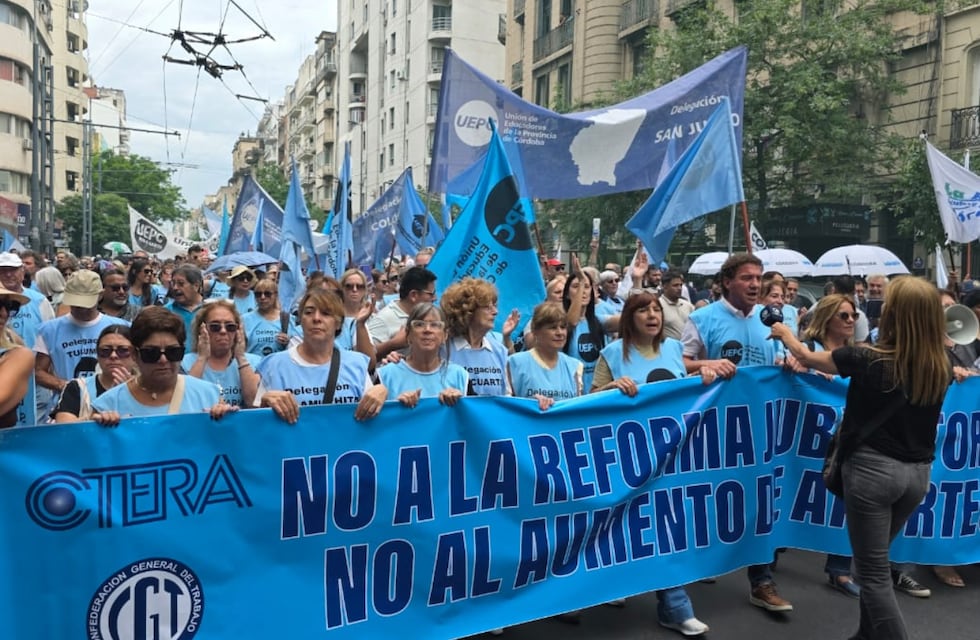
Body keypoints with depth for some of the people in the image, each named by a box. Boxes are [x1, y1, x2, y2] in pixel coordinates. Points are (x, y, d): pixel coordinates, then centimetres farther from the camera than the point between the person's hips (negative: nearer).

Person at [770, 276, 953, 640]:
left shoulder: (868, 359, -15)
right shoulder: (941, 369, -1)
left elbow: (807, 358, 1)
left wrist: (785, 334, 22)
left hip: (873, 468, -6)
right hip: (918, 472, 6)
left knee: (873, 571, 4)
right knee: (876, 561, 23)